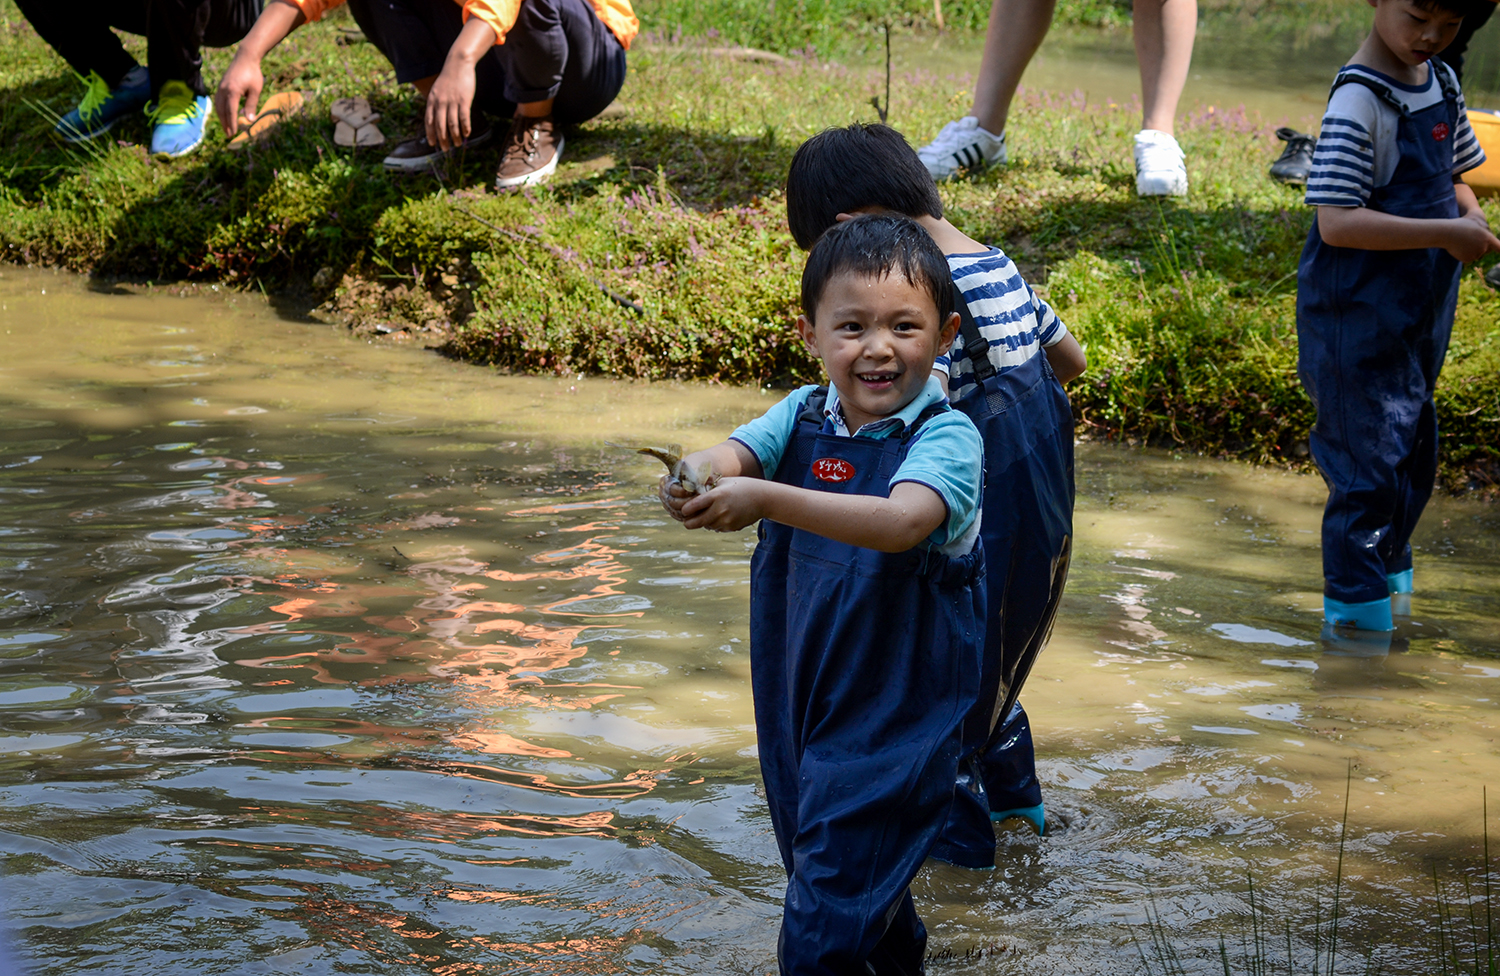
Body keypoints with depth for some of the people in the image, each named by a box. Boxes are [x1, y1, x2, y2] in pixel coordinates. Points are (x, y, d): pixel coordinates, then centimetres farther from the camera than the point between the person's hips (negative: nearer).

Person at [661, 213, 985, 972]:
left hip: (893, 721, -7)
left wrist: (768, 498, -45)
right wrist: (695, 475, -41)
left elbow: (901, 522, -35)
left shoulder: (947, 437, -17)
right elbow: (734, 454, -16)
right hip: (799, 704, 7)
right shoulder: (801, 419, 1)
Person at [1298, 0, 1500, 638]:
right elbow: (1337, 224, -25)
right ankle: (1357, 611, 8)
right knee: (1369, 465, -4)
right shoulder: (1359, 100, -20)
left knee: (1413, 457, 19)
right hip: (1360, 317, -9)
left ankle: (1389, 579, 37)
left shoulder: (1442, 84, 6)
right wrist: (1445, 233, -27)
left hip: (1422, 315, 9)